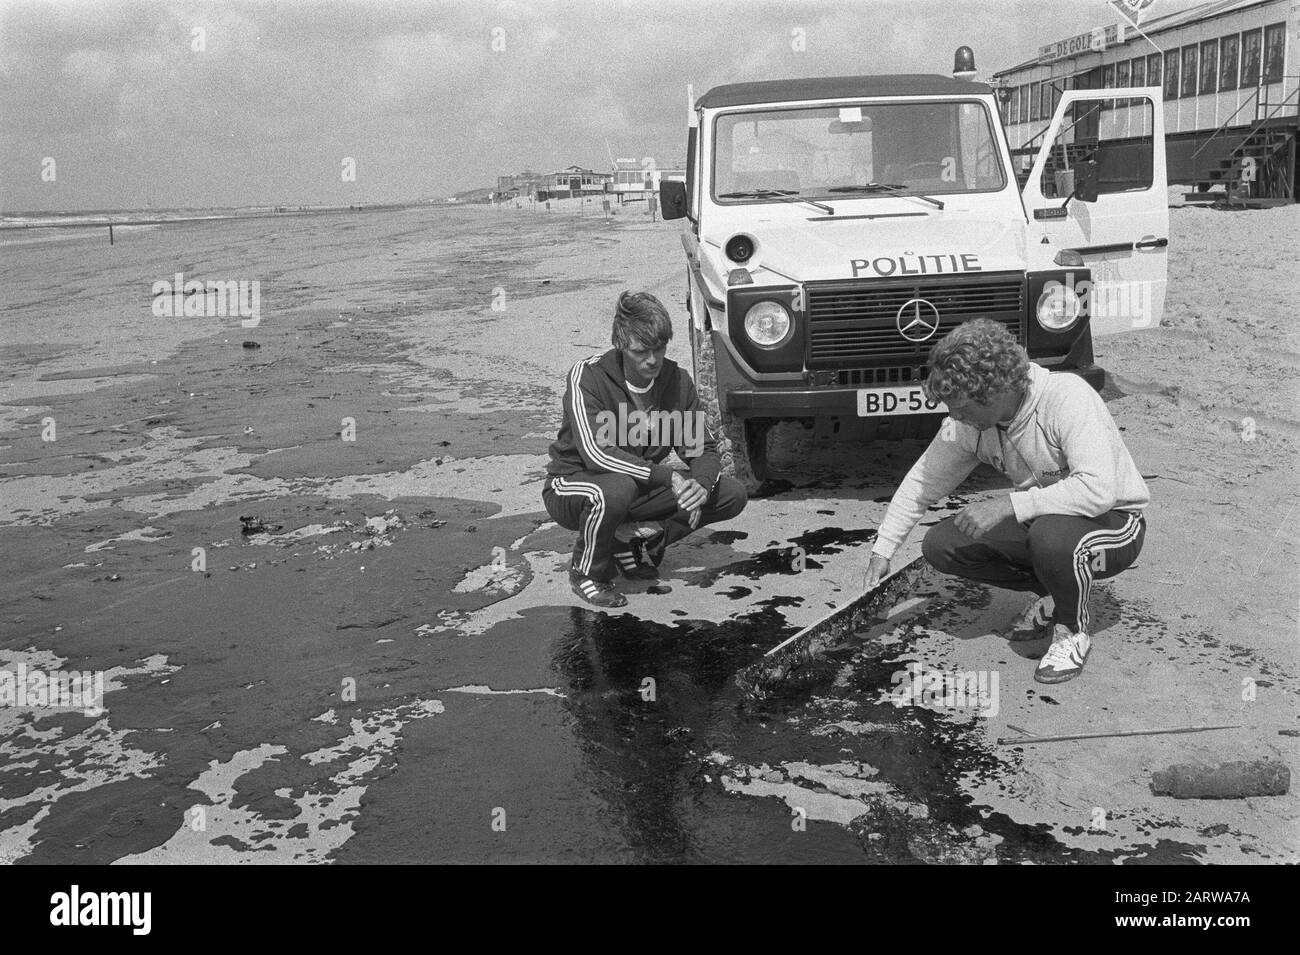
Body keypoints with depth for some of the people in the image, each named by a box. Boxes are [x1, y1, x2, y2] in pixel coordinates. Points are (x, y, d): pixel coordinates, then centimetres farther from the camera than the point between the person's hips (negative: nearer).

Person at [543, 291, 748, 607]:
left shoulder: (676, 381, -6)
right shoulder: (587, 376, -22)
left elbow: (704, 450, -3)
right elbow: (596, 453, -33)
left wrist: (701, 486, -28)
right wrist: (669, 478, -36)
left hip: (642, 487, 5)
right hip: (572, 485, -5)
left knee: (733, 494, -8)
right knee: (616, 490, -42)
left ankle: (636, 541, 1)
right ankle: (587, 572, -12)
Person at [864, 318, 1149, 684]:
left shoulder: (1067, 397, -31)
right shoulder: (968, 423, -11)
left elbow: (1098, 490, -41)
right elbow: (922, 482, 4)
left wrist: (1007, 505, -41)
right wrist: (882, 551, 2)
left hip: (1115, 523, -6)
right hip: (1039, 520, 7)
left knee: (1050, 534, -40)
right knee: (940, 544, -9)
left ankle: (1072, 632, -8)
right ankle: (1052, 596, 10)